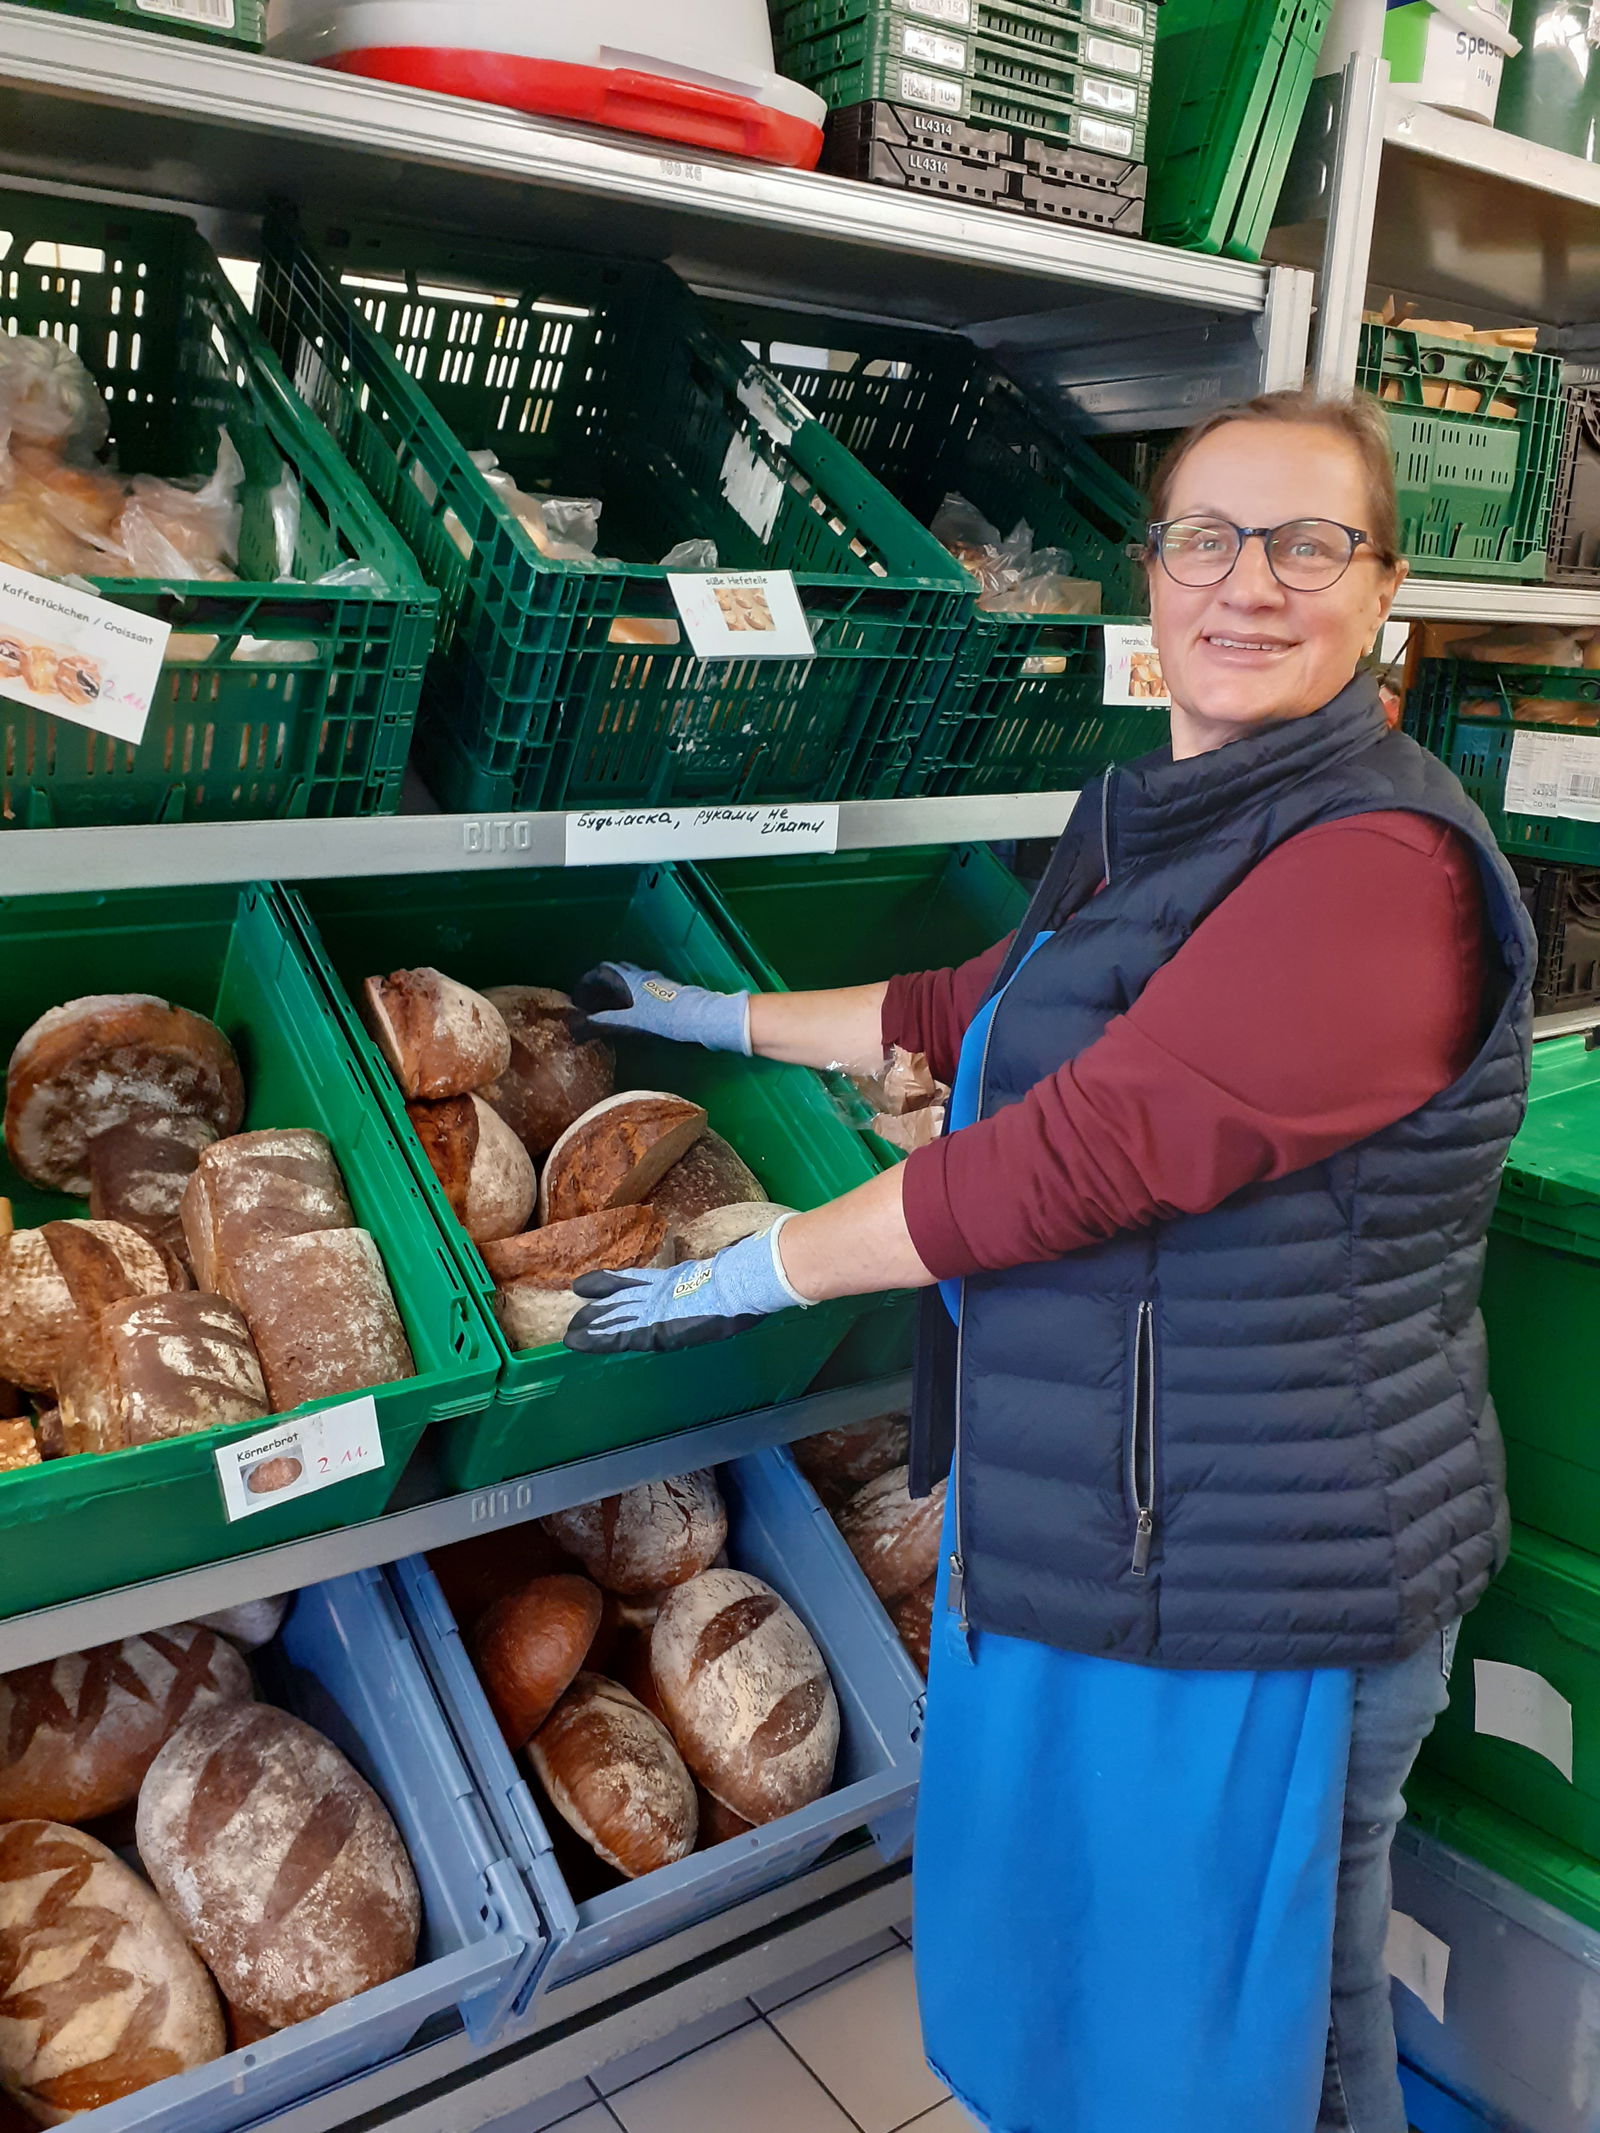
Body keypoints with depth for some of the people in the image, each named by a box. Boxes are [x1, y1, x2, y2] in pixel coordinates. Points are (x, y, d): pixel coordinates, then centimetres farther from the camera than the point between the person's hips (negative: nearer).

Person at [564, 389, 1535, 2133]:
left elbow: (1087, 1147, -26)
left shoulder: (1377, 869, -23)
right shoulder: (1156, 824, 10)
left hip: (1250, 1586, -9)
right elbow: (981, 1010, 22)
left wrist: (767, 1270, -16)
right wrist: (725, 1017, 26)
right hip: (1087, 1531, 9)